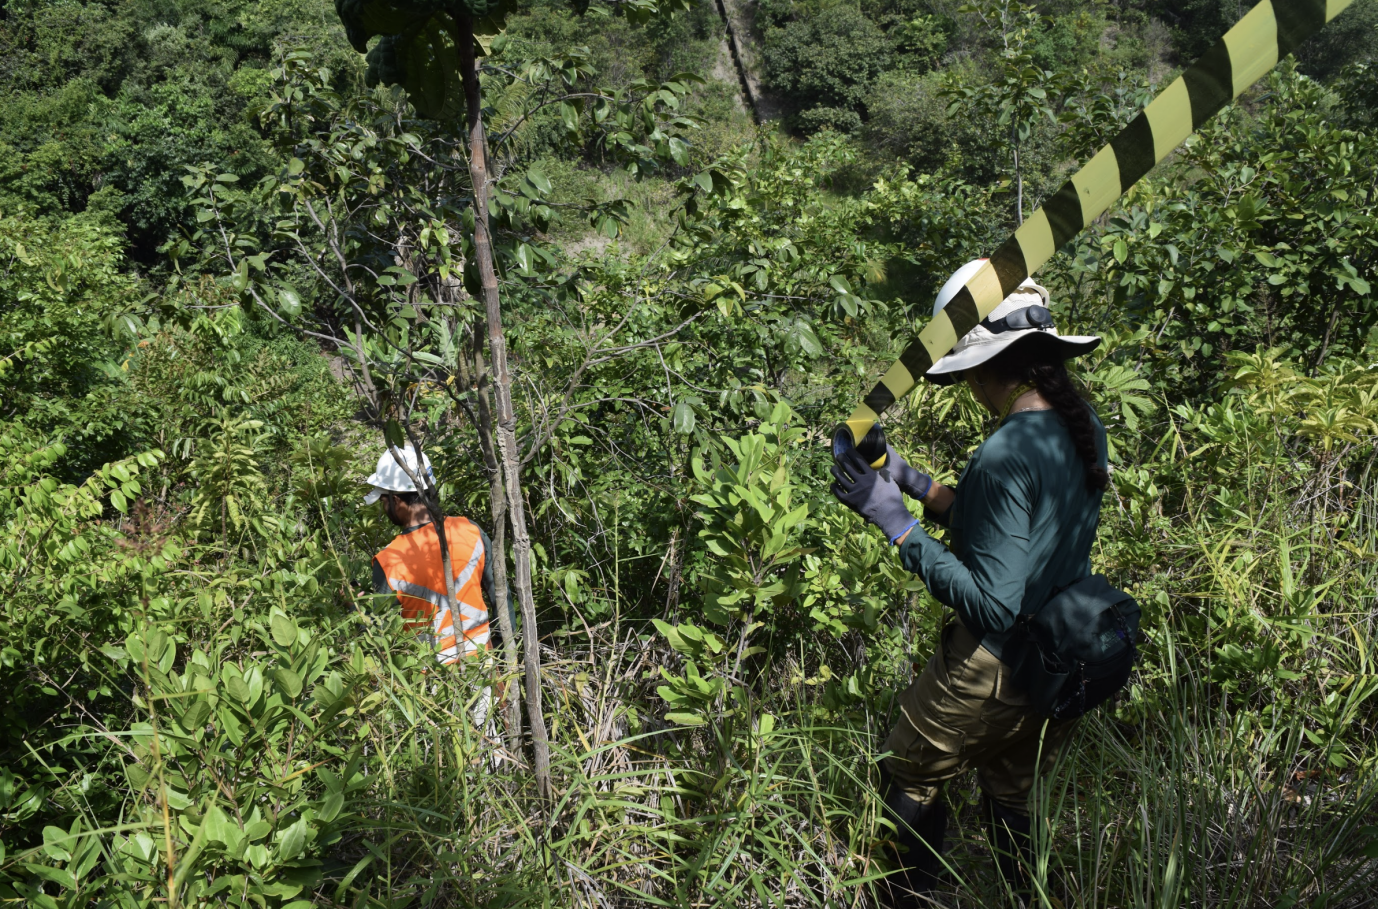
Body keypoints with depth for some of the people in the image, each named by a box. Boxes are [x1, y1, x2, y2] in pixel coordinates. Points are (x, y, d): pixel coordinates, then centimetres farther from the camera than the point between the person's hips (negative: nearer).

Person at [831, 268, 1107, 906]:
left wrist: (896, 523, -26)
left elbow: (992, 604, -29)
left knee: (911, 778, 17)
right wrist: (909, 480, 2)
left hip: (992, 674, -8)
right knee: (1010, 796, 27)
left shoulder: (1006, 455, -28)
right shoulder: (1085, 428, -1)